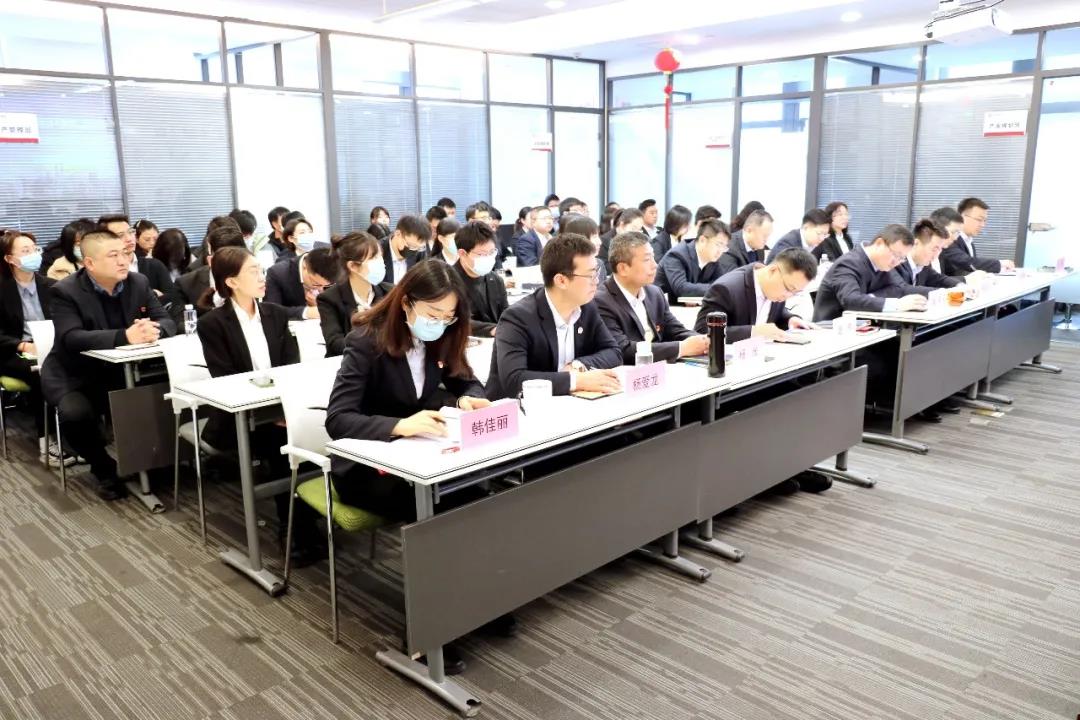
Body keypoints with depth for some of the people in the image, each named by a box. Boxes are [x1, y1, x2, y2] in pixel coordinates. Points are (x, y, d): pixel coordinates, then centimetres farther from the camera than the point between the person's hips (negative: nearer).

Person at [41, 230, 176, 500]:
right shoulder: (66, 291, -15)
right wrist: (125, 336, -41)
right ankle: (104, 468, -3)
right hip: (74, 376, -4)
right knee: (76, 414, -32)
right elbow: (72, 338, -29)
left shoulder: (138, 282, -1)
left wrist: (154, 330, -29)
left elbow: (167, 321, -3)